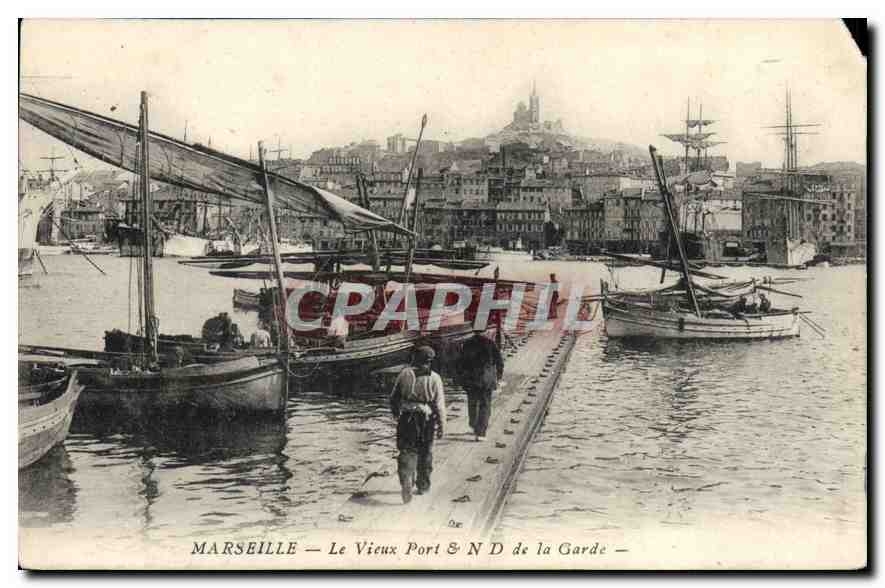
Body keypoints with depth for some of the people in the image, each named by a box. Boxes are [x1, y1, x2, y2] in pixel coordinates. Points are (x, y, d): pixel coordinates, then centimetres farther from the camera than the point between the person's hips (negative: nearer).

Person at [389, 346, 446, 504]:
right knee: (425, 453, 17)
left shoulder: (405, 374, -1)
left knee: (407, 452, 2)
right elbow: (439, 405, -9)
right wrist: (442, 426, -4)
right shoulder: (434, 378, -7)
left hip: (406, 419, 0)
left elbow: (394, 398, 7)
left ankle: (406, 483, -19)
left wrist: (396, 414, 23)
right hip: (426, 420, 0)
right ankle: (423, 485, 29)